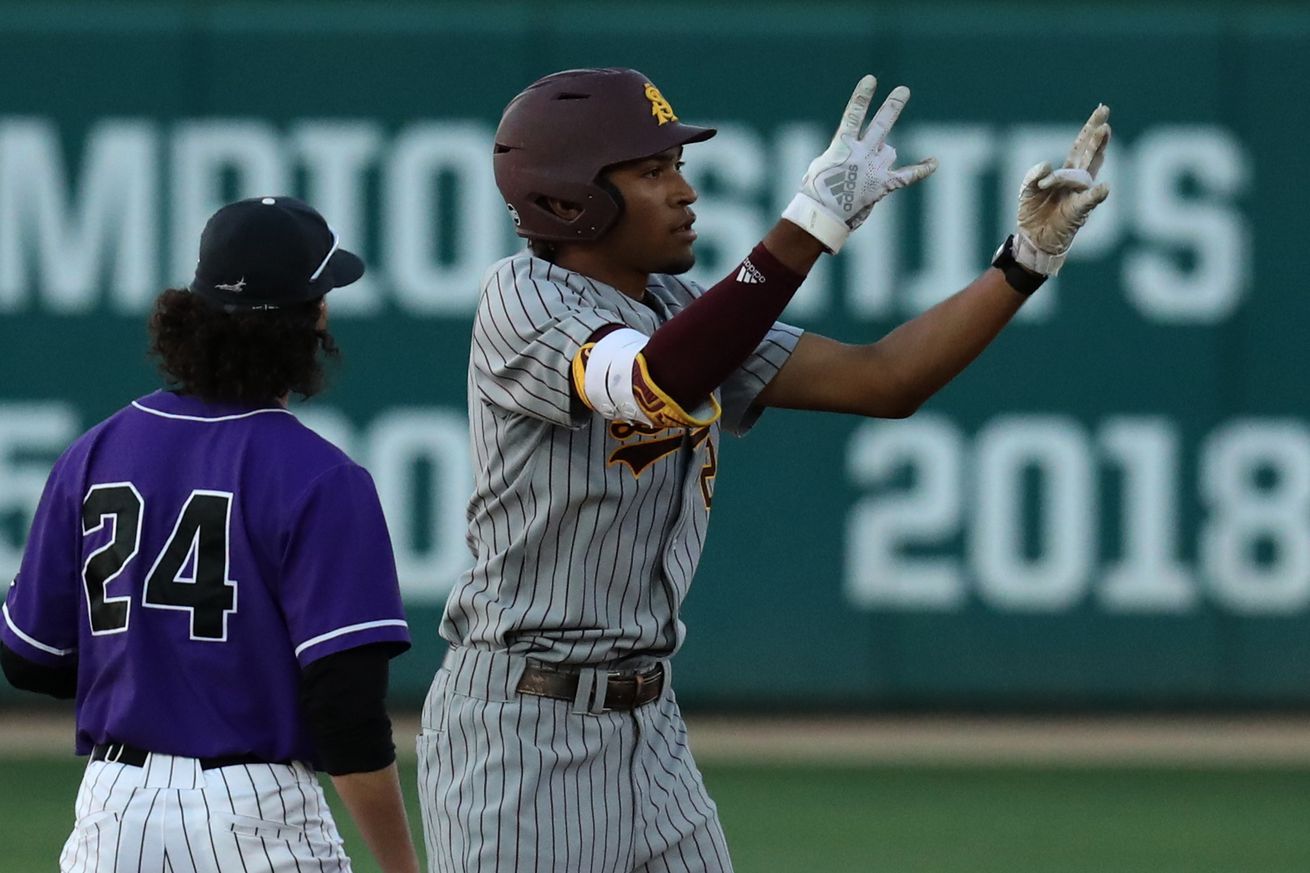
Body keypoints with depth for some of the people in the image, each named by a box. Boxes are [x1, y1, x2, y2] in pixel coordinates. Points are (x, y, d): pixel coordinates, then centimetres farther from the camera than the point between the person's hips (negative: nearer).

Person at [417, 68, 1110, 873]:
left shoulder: (684, 312, 10)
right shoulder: (523, 299, -13)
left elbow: (880, 381, 5)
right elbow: (659, 383, -32)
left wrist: (1030, 258, -5)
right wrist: (814, 224, -36)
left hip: (649, 725, 8)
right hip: (521, 725, -8)